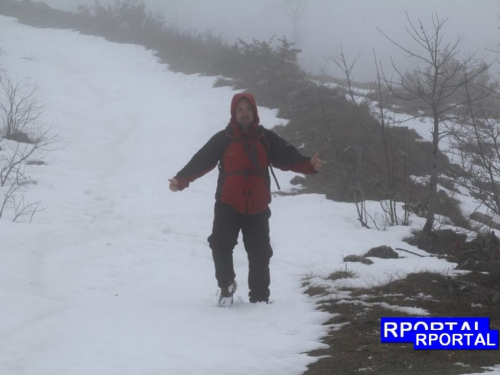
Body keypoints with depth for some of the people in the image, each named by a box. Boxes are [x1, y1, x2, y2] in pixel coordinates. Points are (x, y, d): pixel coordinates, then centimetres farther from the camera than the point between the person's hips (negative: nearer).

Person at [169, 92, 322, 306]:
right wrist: (181, 180, -20)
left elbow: (288, 157, -1)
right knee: (221, 246, -13)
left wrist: (310, 166, -20)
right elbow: (201, 161, -6)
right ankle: (226, 285, 10)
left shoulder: (266, 139, 5)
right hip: (227, 207, -2)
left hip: (257, 209, 2)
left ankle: (260, 297, 17)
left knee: (259, 253, 5)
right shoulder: (223, 140, 0)